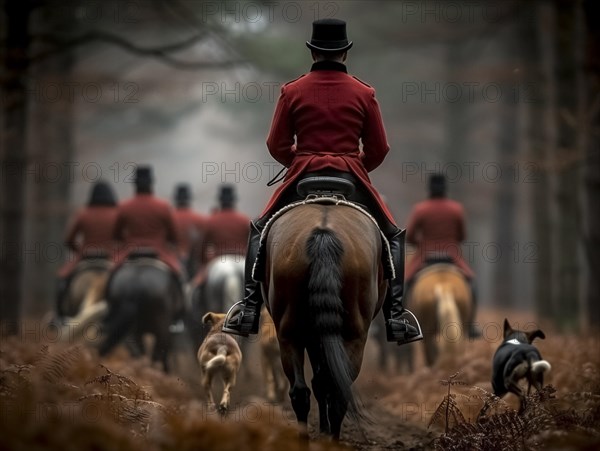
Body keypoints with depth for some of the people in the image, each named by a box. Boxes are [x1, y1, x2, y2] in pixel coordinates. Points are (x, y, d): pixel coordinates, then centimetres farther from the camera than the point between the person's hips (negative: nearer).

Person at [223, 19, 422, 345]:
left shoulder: (292, 92, 0)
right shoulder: (364, 94, 0)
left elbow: (277, 146, 2)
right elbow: (378, 150, 3)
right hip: (352, 180, 0)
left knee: (260, 231, 22)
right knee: (392, 237, 19)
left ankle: (249, 309, 10)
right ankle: (395, 314, 5)